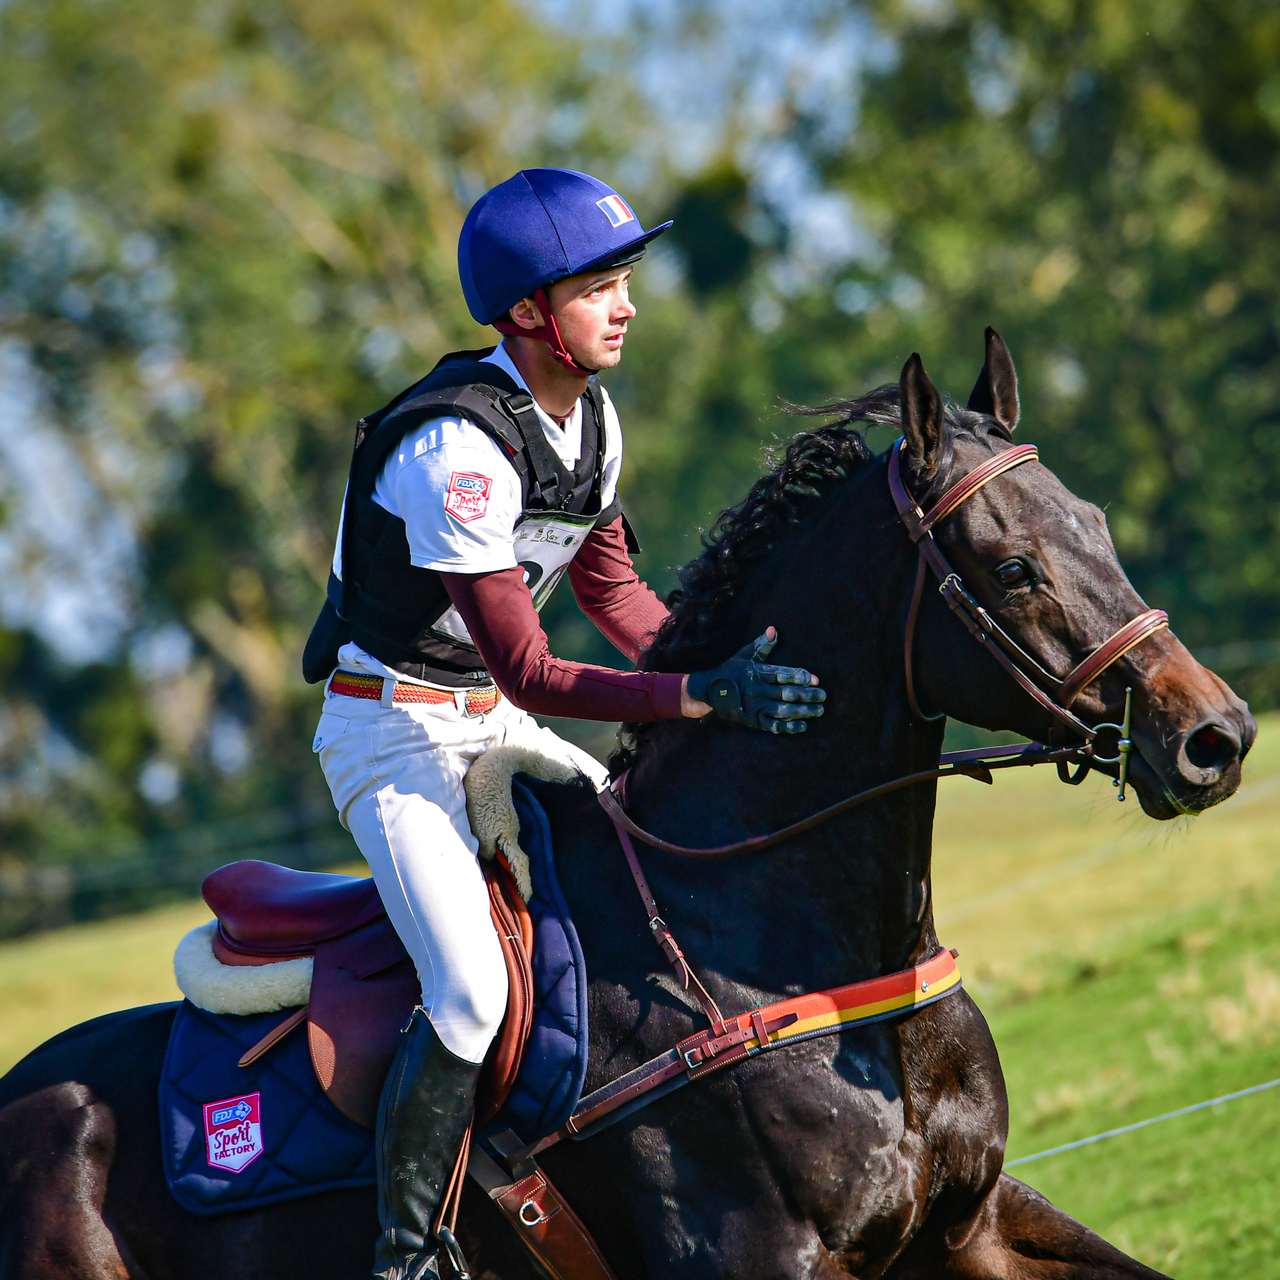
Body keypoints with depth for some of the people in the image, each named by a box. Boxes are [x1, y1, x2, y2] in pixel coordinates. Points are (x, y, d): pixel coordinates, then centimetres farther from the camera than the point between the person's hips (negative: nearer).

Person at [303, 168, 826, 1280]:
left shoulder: (591, 416, 1)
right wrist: (704, 696, -34)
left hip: (494, 724, 9)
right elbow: (530, 671, -29)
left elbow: (612, 591, 14)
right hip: (392, 733, -9)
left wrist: (729, 652, -1)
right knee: (472, 994, -24)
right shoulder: (457, 450, -28)